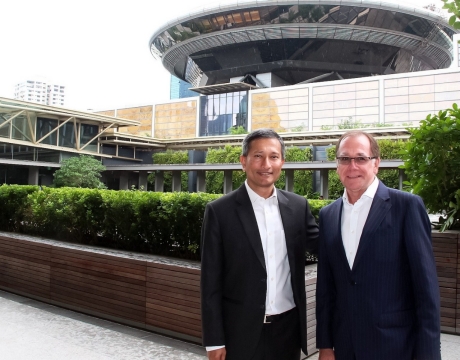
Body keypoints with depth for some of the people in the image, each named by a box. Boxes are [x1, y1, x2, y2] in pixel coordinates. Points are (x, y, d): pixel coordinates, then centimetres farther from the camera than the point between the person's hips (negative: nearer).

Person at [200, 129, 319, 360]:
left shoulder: (298, 206, 2)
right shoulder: (220, 211, -8)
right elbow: (211, 282, -7)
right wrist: (214, 340, -7)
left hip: (288, 327, 3)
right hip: (241, 331, -3)